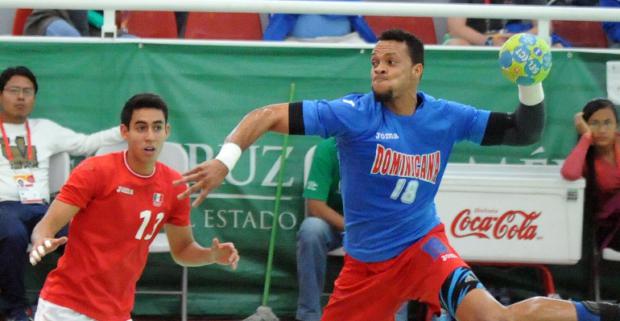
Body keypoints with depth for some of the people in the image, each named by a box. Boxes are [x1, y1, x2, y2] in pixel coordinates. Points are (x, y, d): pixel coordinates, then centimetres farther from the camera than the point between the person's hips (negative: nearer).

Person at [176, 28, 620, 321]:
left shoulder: (446, 117, -5)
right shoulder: (354, 114, -14)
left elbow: (524, 133, 3)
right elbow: (269, 117, -17)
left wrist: (532, 84, -15)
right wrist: (226, 159, -32)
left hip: (421, 244, -1)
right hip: (366, 261, 1)